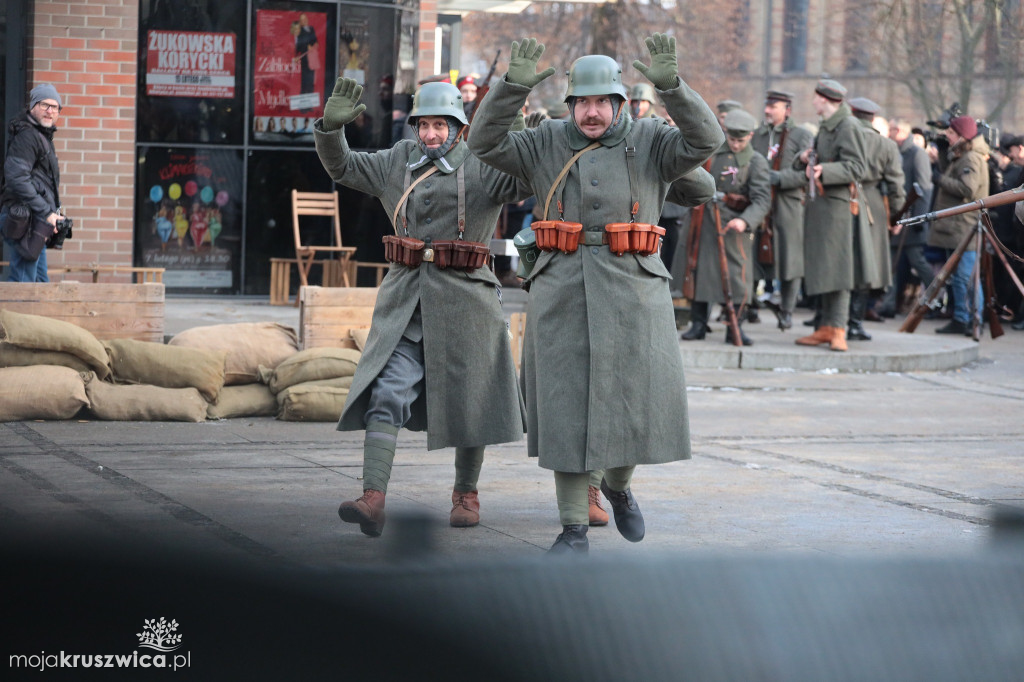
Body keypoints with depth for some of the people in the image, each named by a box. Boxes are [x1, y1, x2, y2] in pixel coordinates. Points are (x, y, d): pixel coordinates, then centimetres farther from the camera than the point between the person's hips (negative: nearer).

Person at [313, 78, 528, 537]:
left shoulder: (483, 168, -3)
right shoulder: (397, 164, 9)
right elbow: (341, 167, 14)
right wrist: (332, 125, -3)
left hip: (463, 301, -2)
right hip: (406, 305, 2)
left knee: (468, 404, 8)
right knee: (386, 398, -12)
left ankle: (466, 494, 29)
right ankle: (373, 502, -21)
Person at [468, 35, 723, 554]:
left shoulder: (650, 143, 3)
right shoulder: (546, 145, 6)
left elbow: (705, 140, -14)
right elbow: (485, 141, -5)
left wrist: (670, 85, -27)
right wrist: (515, 85, -19)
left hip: (633, 292, 0)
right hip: (562, 292, 1)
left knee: (637, 403, -2)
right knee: (567, 408, 0)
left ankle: (618, 485, 30)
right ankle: (573, 530, 8)